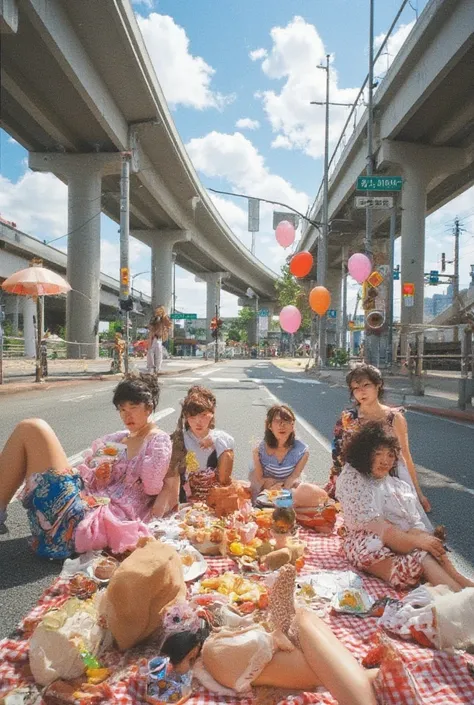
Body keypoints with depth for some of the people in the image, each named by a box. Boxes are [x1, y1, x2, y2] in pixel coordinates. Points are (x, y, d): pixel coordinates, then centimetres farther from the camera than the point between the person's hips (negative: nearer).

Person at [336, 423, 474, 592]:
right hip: (369, 543, -5)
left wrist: (422, 536, -20)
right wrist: (416, 540, -18)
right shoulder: (351, 478, 1)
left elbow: (415, 523, 5)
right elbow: (372, 523, -10)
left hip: (404, 542, 5)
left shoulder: (400, 485, 17)